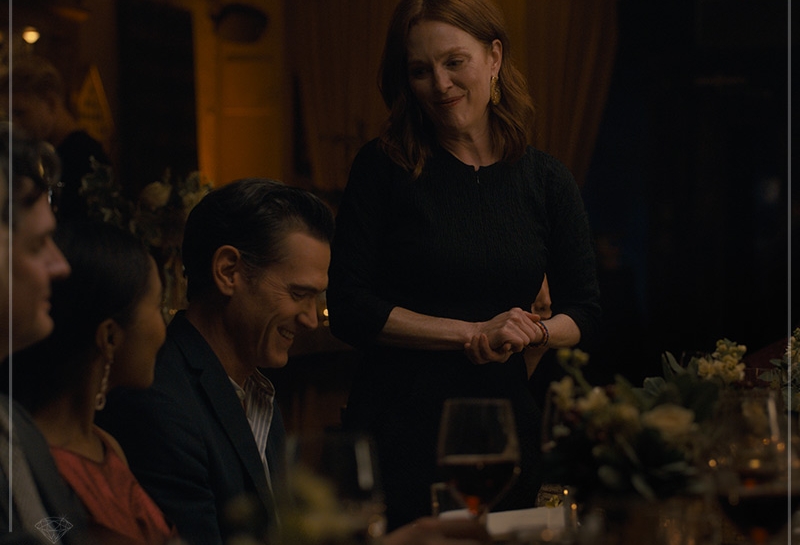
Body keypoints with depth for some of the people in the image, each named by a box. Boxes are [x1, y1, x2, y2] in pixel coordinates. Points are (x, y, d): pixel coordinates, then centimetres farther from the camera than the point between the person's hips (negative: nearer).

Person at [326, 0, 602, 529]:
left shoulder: (546, 180, 4)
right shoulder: (383, 168, -4)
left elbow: (585, 316, 8)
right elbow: (348, 308, -9)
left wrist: (528, 333, -14)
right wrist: (474, 334, -14)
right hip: (398, 431, -3)